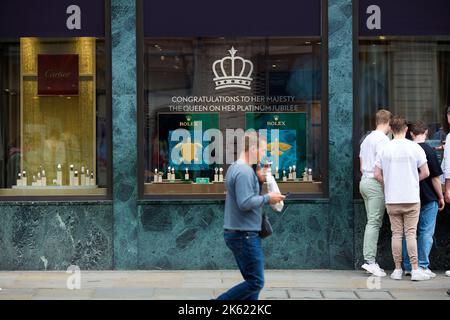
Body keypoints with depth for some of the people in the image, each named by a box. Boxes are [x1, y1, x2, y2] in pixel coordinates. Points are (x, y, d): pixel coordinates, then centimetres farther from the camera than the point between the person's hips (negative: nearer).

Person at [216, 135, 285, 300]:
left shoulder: (235, 168, 15)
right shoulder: (244, 171, -17)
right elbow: (245, 203, -24)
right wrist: (267, 198, -12)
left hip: (237, 233, 11)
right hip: (245, 235, -11)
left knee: (252, 281, 11)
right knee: (255, 283, -6)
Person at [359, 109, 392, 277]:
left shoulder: (367, 139, 18)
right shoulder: (382, 139, -11)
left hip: (364, 181, 9)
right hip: (376, 184, -9)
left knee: (372, 222, 12)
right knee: (374, 222, -9)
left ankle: (368, 260, 11)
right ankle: (370, 261, -10)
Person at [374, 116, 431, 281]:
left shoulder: (384, 149, 0)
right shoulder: (415, 147, -5)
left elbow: (377, 174, 1)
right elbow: (425, 172, -4)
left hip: (392, 199, 2)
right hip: (411, 198, -2)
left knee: (396, 233, 7)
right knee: (411, 233, 1)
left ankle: (398, 269, 10)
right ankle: (415, 270, 0)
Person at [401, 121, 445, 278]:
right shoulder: (429, 151, -10)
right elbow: (435, 177, -9)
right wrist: (441, 197, 2)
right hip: (428, 199, -4)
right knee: (426, 232, 2)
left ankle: (408, 266, 13)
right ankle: (422, 266, 0)